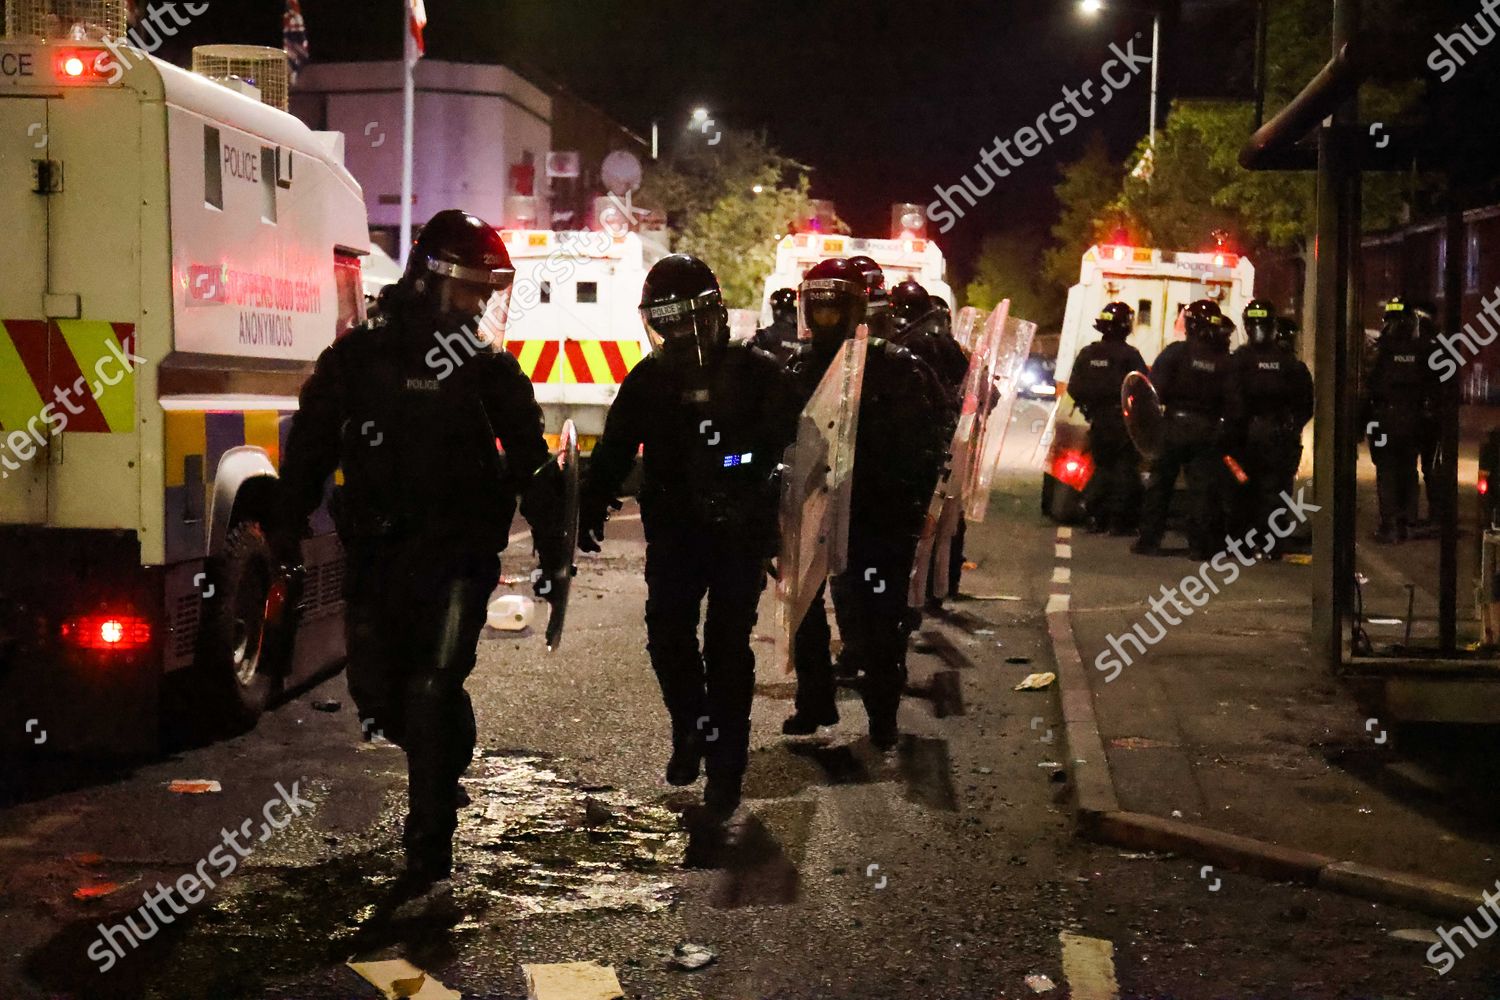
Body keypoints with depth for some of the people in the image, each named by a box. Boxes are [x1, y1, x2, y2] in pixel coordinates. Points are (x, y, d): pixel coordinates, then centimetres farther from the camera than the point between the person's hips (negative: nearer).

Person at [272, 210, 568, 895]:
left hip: (456, 553, -2)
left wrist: (551, 549, 5)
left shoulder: (492, 371, 2)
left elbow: (532, 463, 7)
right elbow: (309, 444, 9)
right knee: (376, 694, 8)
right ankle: (448, 756, 41)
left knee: (432, 691, -13)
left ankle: (429, 846, -4)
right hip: (373, 552, 3)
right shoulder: (357, 358, 3)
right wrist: (288, 525, 5)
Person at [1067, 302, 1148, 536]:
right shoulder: (1129, 355, -12)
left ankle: (1096, 518, 12)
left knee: (1102, 467, 15)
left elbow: (1074, 388, 6)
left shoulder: (1087, 353, 4)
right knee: (1125, 468, 1)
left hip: (1098, 420, 5)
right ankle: (1120, 520, -2)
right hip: (1122, 420, -5)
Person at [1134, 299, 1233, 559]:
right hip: (1209, 432, 2)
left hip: (1175, 427, -2)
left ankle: (1149, 539, 7)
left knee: (1160, 483, 7)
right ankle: (1200, 544, 4)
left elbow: (1156, 388, -12)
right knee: (1202, 488, 5)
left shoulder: (1176, 352, -8)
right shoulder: (1225, 361, 0)